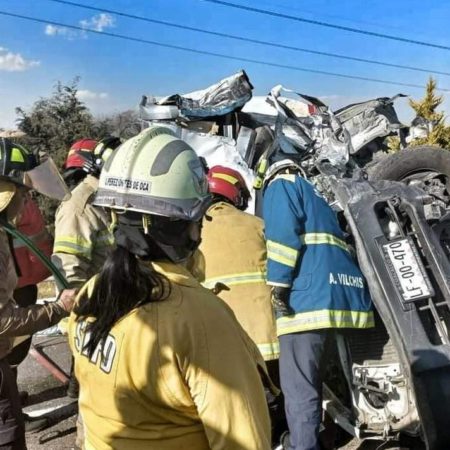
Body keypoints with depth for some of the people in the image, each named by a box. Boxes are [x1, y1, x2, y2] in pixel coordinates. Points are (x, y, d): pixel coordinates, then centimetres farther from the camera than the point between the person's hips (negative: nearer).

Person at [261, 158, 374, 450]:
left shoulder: (281, 186, 12)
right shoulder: (316, 196, 35)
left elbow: (283, 231, -8)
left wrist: (278, 283, -13)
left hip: (309, 296, -8)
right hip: (347, 294, 8)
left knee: (298, 388, -7)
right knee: (312, 382, 16)